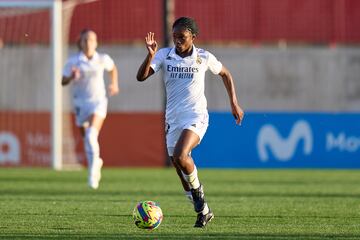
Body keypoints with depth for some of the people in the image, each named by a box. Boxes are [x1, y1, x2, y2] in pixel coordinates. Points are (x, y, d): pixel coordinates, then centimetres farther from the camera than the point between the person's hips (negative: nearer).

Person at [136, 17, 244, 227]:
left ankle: (197, 189, -2)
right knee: (181, 172, 7)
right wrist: (150, 55, -26)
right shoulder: (164, 55, -1)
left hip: (196, 117, -4)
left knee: (180, 155, -29)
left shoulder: (204, 58, -4)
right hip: (173, 119, 4)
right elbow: (141, 76, -11)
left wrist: (234, 104, 11)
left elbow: (225, 74, 13)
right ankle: (204, 211, 23)